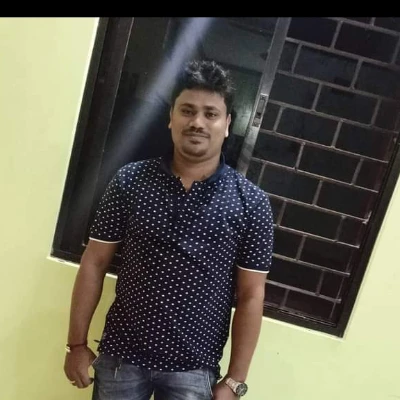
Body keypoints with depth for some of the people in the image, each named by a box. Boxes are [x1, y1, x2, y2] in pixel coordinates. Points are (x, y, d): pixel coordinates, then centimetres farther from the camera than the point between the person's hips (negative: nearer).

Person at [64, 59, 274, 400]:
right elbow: (94, 263, -1)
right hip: (121, 355, 2)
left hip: (193, 369, -1)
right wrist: (77, 343, 0)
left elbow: (251, 297, -7)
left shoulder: (251, 202, -10)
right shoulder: (130, 180, -7)